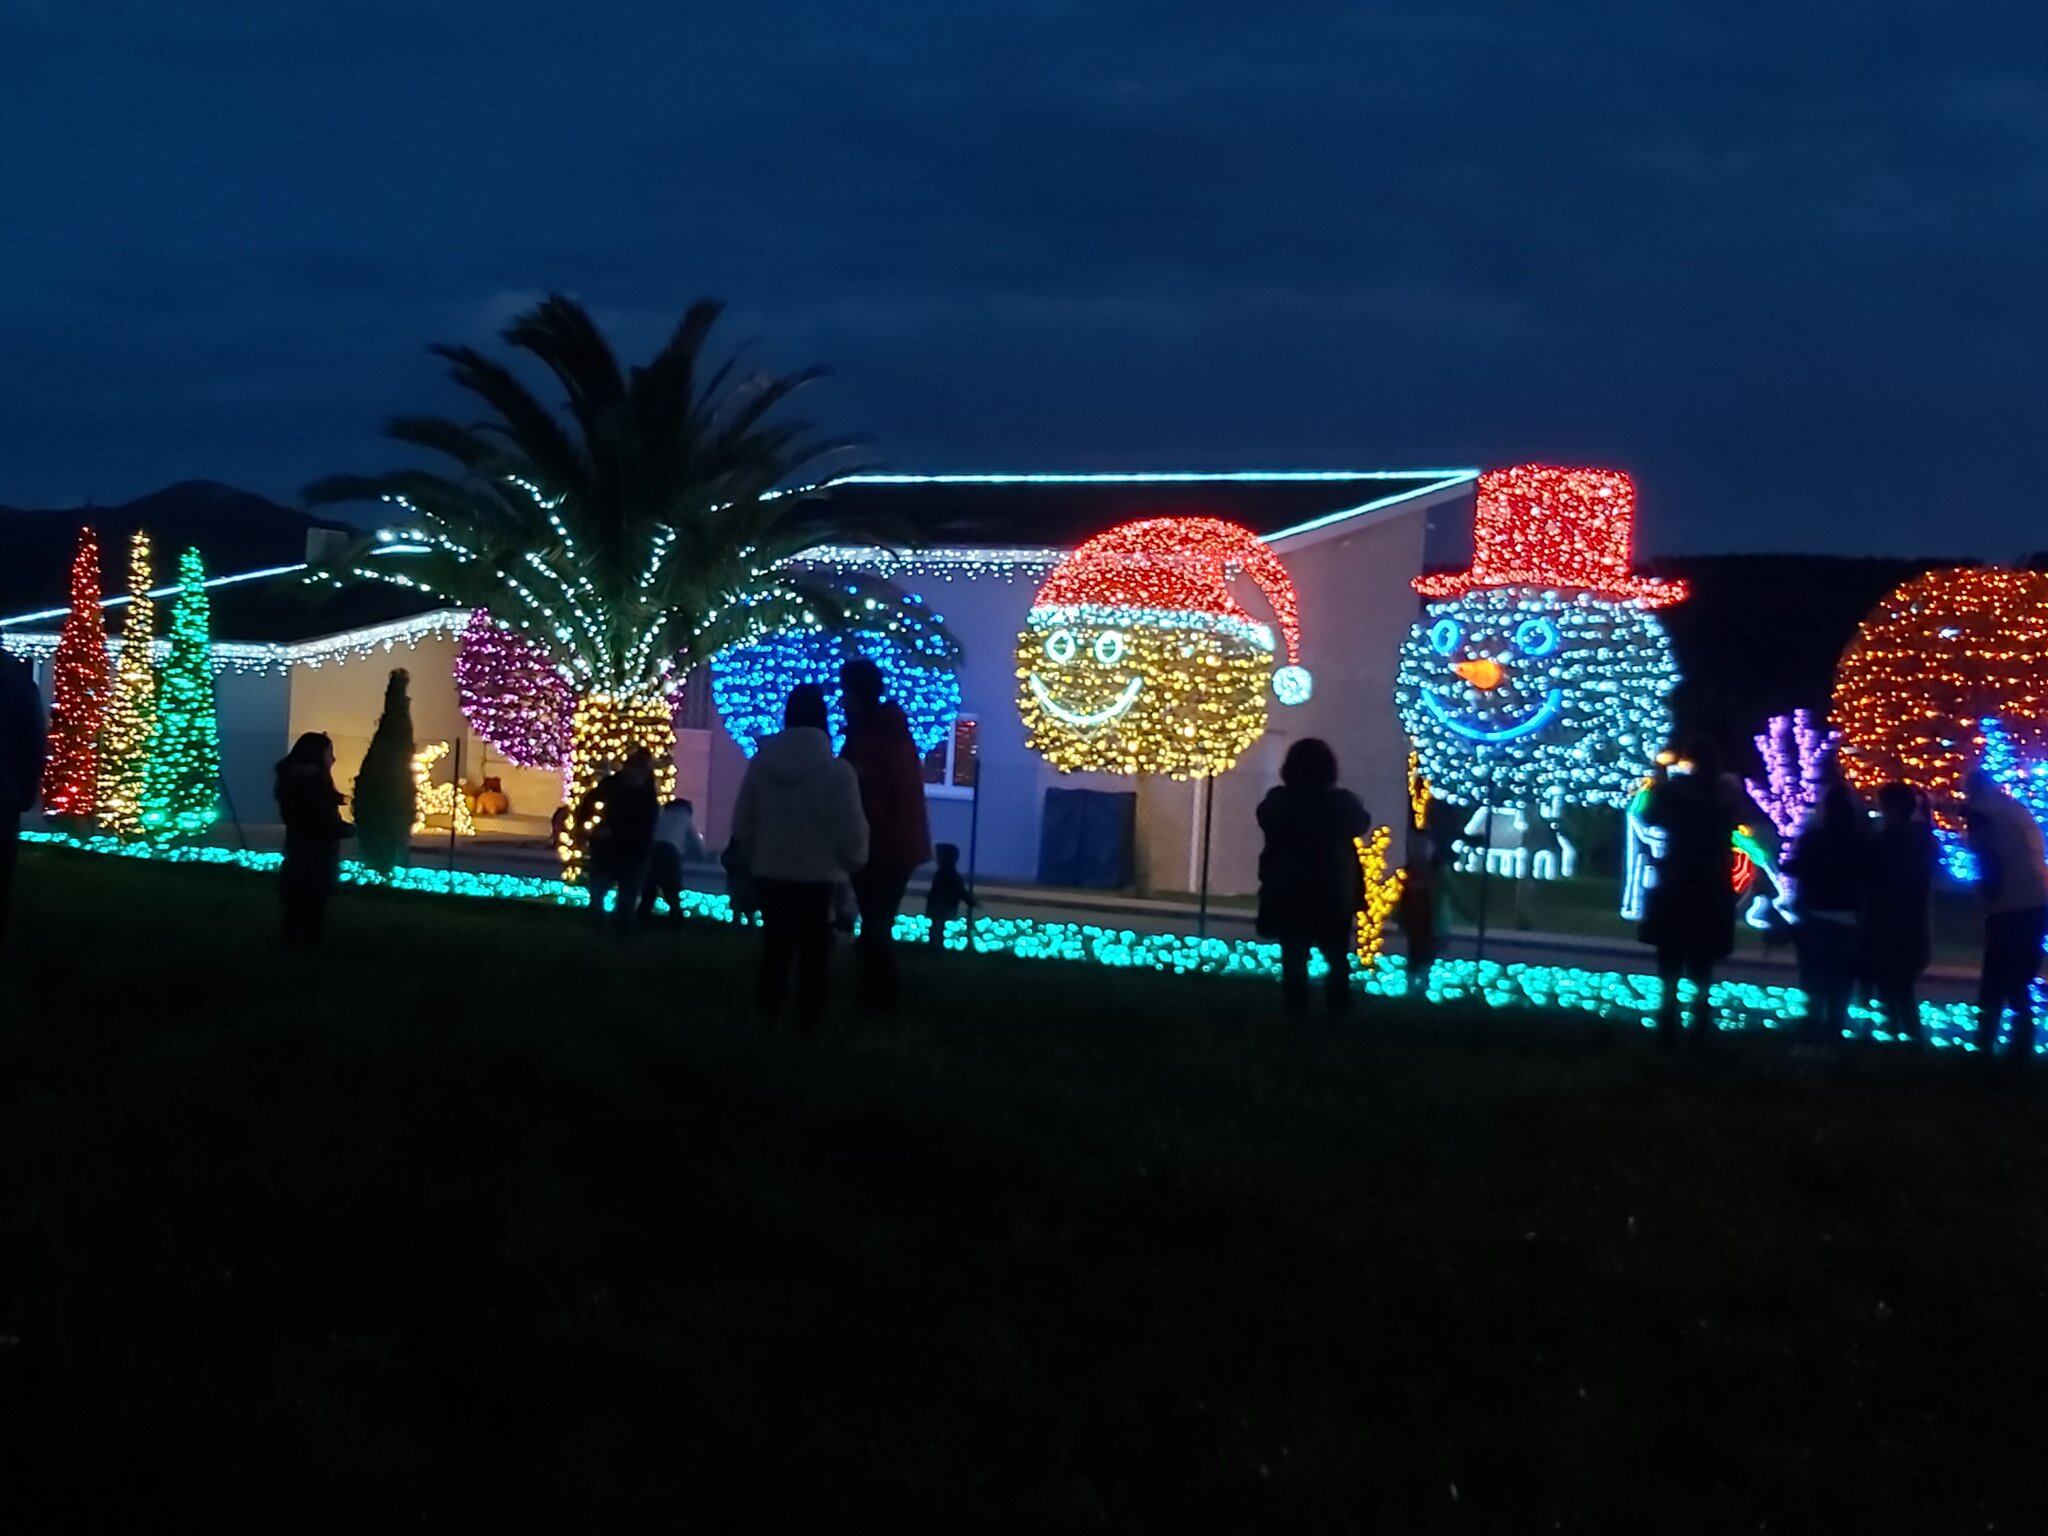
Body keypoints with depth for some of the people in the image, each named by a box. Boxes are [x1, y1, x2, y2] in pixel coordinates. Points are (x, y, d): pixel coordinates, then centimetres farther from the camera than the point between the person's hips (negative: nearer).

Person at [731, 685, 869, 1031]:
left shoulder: (760, 764, -2)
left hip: (770, 875, 3)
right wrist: (854, 864, 10)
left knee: (775, 948, 15)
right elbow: (852, 833, -9)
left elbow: (742, 824, 7)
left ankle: (767, 1016, 18)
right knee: (813, 954, 7)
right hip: (819, 877, -3)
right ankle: (809, 1021, 10)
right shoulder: (838, 771, -14)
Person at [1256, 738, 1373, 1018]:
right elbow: (1362, 827, 7)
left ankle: (1296, 1008, 7)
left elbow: (1265, 820, 12)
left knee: (1294, 956, 8)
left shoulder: (1277, 800, -10)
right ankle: (1338, 1007, 16)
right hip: (1333, 894, 0)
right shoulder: (1342, 801, -12)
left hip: (1287, 893, 0)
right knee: (1336, 956, 15)